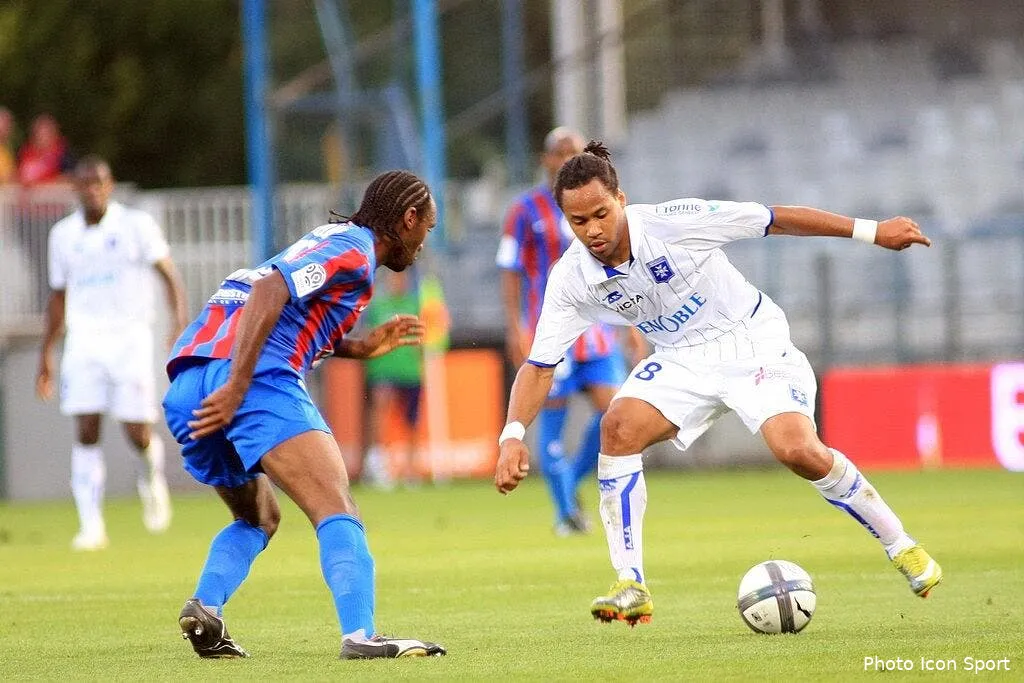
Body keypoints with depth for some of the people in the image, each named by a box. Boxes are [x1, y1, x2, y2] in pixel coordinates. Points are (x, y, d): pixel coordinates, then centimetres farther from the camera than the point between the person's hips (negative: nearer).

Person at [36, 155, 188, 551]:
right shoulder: (63, 235, 11)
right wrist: (46, 353, 18)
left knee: (138, 433, -5)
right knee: (86, 433, -10)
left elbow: (169, 276, -3)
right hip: (83, 343, 3)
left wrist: (180, 318, -20)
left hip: (130, 337, -3)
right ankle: (91, 525, -8)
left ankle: (151, 481, 29)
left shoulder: (137, 225, -1)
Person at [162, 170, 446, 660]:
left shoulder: (331, 238, 30)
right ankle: (360, 635, -30)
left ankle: (205, 607, 4)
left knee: (258, 517, 26)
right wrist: (236, 387, -20)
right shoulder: (353, 250, 1)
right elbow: (269, 291, -14)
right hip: (258, 381, -9)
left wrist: (361, 347, 24)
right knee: (338, 513, -14)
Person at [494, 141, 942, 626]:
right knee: (618, 427, -23)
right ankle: (631, 587, -18)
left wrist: (871, 231, -12)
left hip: (754, 344, -4)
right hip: (682, 359, 4)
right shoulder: (571, 278, -12)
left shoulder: (674, 222, -23)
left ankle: (900, 546, -3)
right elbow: (539, 365, -8)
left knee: (798, 450, -25)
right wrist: (513, 436, -25)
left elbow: (775, 221, -15)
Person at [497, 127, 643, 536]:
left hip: (595, 330, 4)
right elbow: (510, 272, -2)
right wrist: (515, 328, -11)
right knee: (552, 420, -3)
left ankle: (571, 484, 14)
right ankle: (565, 513, 7)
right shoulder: (526, 211, -1)